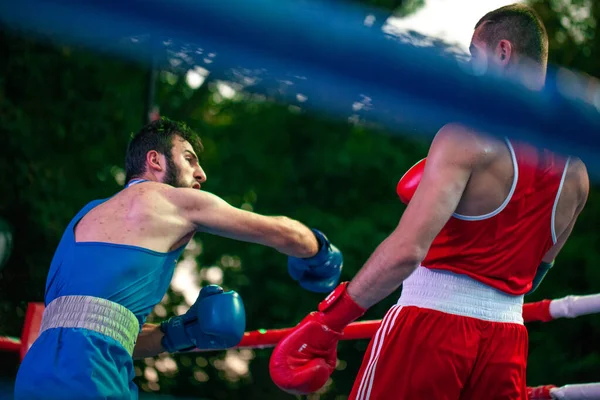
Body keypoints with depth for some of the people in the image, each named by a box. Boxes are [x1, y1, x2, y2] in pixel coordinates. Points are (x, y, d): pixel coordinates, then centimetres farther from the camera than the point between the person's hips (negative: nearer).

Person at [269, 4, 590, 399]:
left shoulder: (469, 133, -13)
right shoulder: (577, 171, 8)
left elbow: (407, 248, -23)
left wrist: (327, 322, -19)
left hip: (431, 323, -6)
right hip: (506, 340, 6)